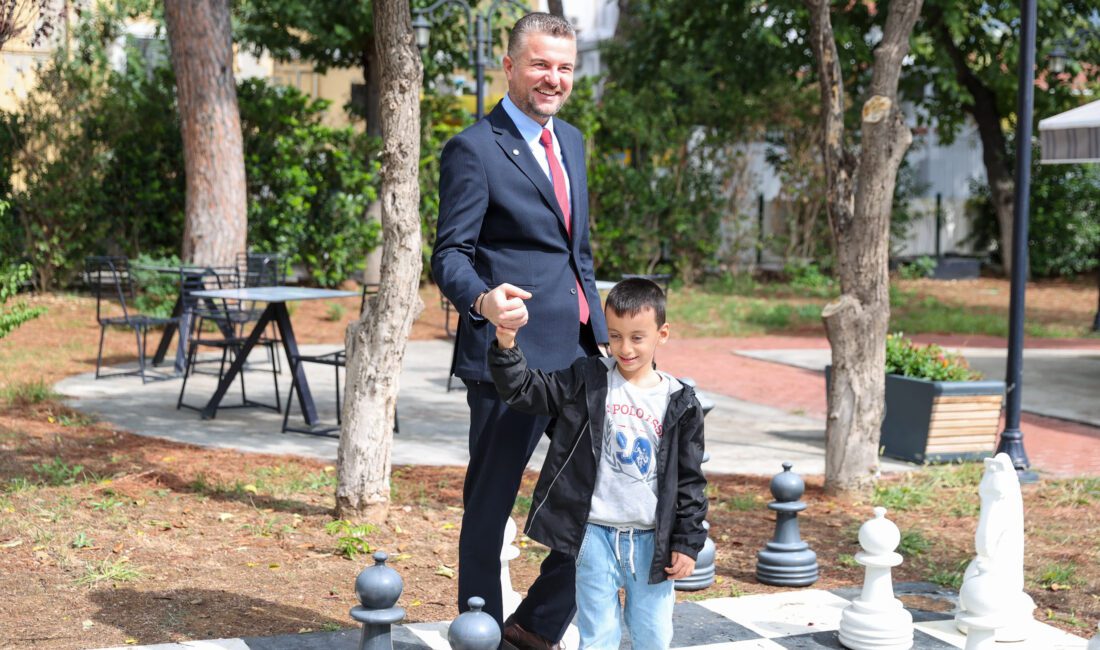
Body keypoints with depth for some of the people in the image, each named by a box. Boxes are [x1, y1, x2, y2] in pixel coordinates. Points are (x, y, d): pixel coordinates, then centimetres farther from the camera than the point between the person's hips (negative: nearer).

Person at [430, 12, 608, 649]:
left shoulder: (571, 141, 15)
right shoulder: (474, 150, -9)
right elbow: (450, 256, -13)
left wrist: (602, 332, 16)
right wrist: (483, 299, -34)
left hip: (581, 355, 8)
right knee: (489, 507, 5)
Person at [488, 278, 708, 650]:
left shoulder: (679, 404, -1)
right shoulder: (586, 382, -1)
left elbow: (690, 480, 2)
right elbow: (522, 390, -4)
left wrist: (688, 542, -1)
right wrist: (506, 346, -22)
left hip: (653, 539, 1)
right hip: (596, 534, 0)